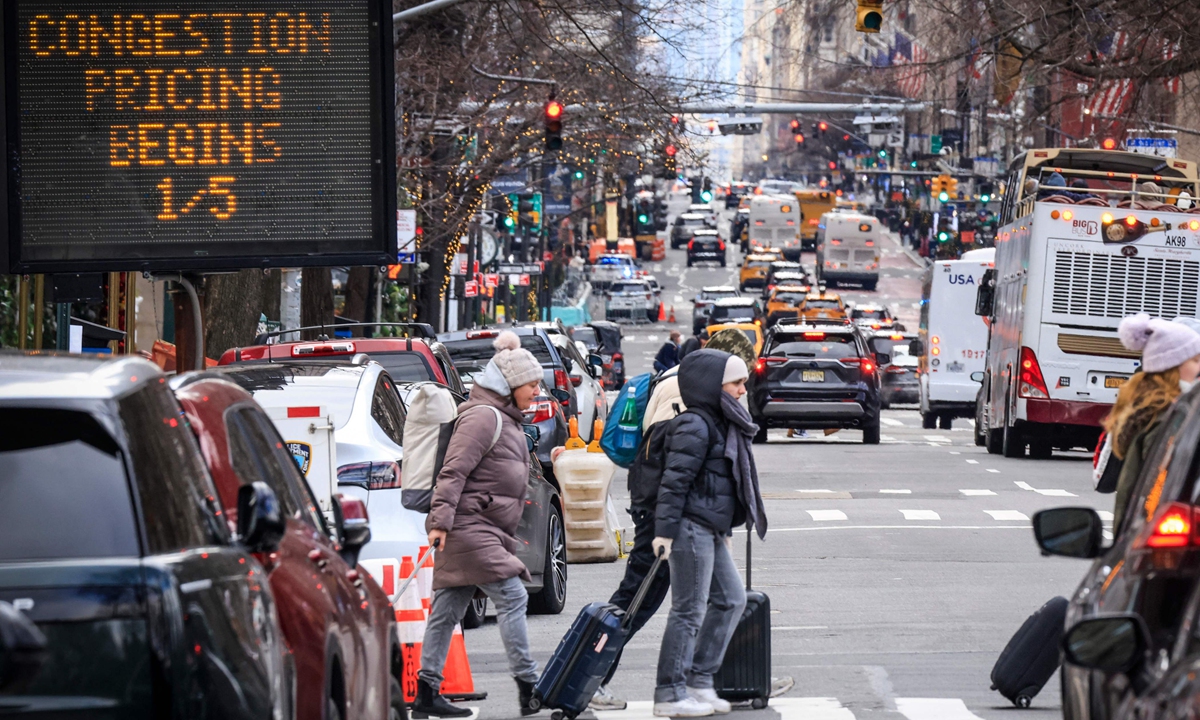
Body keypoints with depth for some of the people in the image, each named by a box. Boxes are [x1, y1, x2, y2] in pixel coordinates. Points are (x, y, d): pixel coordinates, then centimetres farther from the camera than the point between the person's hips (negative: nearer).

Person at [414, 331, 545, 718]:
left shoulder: (506, 420, 21)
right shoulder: (483, 417, -12)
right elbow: (454, 471, -19)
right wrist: (440, 520, -25)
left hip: (484, 531, 10)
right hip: (468, 526, -10)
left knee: (449, 608, 9)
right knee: (511, 596, -13)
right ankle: (529, 687, -13)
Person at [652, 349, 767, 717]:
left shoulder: (723, 424, 18)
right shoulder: (695, 426, -14)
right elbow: (675, 480, -18)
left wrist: (725, 529, 26)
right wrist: (665, 530, -21)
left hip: (711, 530, 10)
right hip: (691, 527, -10)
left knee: (731, 600, 12)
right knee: (689, 610, -7)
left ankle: (699, 680, 17)